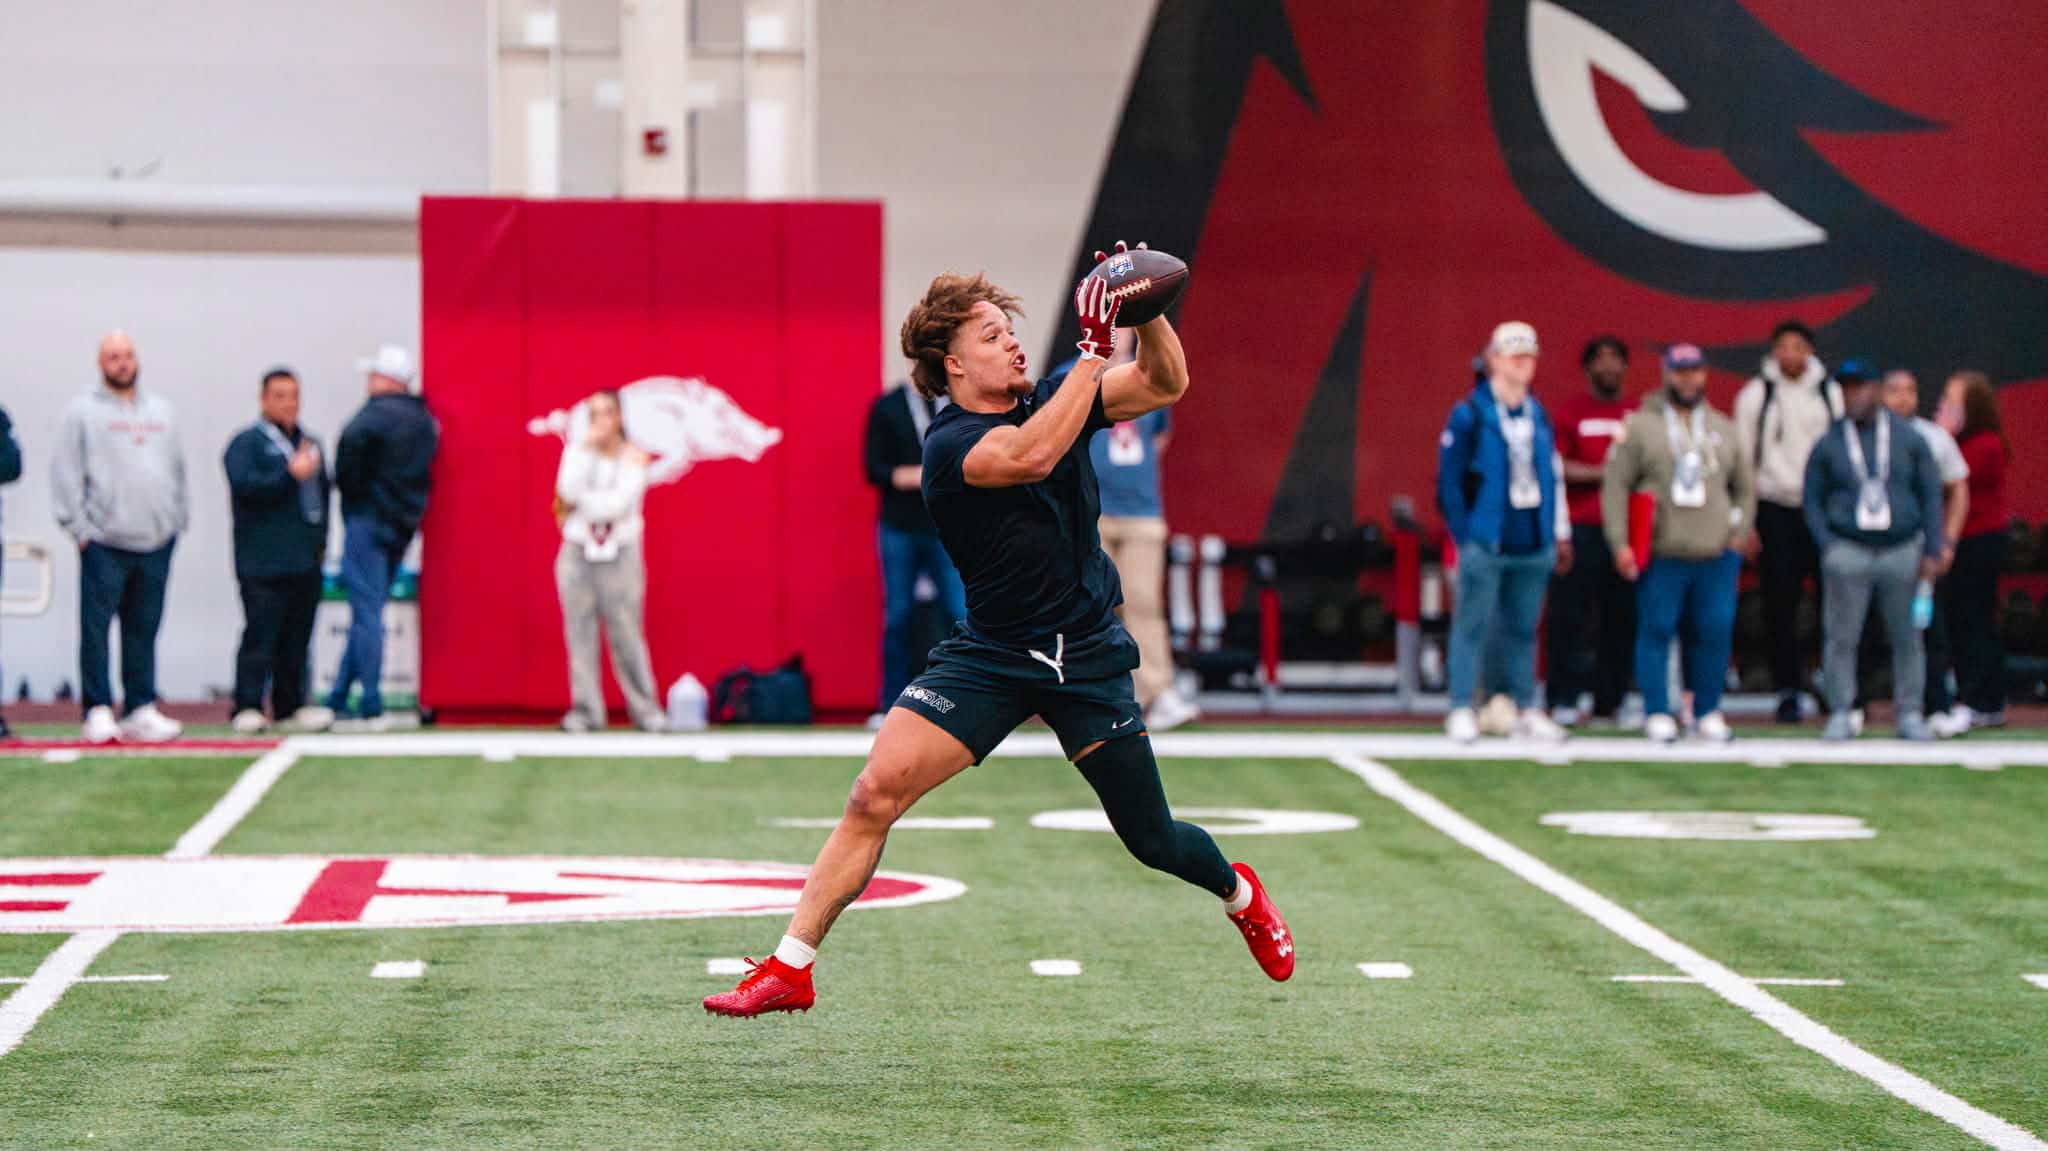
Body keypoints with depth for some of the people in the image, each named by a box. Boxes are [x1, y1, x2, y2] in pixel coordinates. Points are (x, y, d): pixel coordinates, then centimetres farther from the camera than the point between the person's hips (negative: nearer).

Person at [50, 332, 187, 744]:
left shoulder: (160, 411, 17)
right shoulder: (83, 411, 1)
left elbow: (176, 468, 21)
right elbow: (66, 473, -3)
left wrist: (177, 518, 12)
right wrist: (79, 527, -9)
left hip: (156, 540, 4)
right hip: (104, 541, -4)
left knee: (144, 629, 8)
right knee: (96, 628, -5)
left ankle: (141, 710, 12)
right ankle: (98, 711, -2)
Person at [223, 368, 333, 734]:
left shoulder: (310, 443, 20)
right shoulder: (247, 443, -1)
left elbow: (322, 492, 26)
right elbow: (244, 485, -17)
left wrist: (320, 541, 18)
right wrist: (290, 474, -19)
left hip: (305, 562, 6)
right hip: (263, 562, -6)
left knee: (297, 636, 8)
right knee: (260, 633, -9)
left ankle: (291, 704, 15)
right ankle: (248, 707, -7)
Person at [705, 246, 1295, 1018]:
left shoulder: (1052, 399, 1)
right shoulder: (947, 445, -16)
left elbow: (1166, 382, -1)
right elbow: (1033, 455, -34)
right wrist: (1097, 346, -34)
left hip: (1088, 657, 3)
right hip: (991, 656, -3)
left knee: (1152, 841, 9)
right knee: (876, 792, -18)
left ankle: (1238, 891, 44)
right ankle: (790, 969, -11)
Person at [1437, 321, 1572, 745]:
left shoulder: (1538, 416, 12)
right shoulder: (1469, 415, -6)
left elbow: (1553, 477, 18)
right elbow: (1449, 480, -6)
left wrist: (1559, 535, 14)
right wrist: (1465, 535, -10)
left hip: (1533, 546, 5)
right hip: (1485, 546, -5)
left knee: (1523, 629, 11)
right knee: (1472, 627, -2)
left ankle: (1525, 709, 17)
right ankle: (1462, 710, 2)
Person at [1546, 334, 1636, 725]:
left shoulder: (1637, 415, 16)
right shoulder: (1569, 412, 3)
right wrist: (1599, 473, -12)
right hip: (1580, 528, -4)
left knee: (1622, 618, 4)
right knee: (1570, 615, -5)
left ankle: (1610, 700, 12)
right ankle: (1563, 699, -2)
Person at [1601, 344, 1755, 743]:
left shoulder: (1723, 429, 16)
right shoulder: (1640, 426, 2)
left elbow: (1745, 487, 24)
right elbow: (1615, 485, -2)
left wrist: (1739, 533, 11)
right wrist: (1620, 543, -9)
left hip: (1716, 556, 3)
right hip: (1661, 556, -3)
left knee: (1714, 633, 1)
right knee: (1657, 632, -2)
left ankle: (1709, 712, 12)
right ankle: (1658, 714, 5)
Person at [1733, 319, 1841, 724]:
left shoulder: (1829, 392, 7)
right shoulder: (1756, 394, 1)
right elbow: (1743, 460, 4)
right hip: (1774, 508, -1)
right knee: (1781, 604, -3)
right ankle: (1788, 690, 3)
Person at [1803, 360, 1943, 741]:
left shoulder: (1908, 438, 8)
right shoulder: (1828, 444, 8)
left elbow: (1931, 494, 9)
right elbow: (1812, 500, 10)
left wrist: (1932, 551, 0)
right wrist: (1828, 547, -5)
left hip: (1903, 551, 1)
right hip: (1848, 551, 0)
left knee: (1907, 637, 4)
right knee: (1841, 637, -3)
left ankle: (1910, 715, 12)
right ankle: (1840, 715, 4)